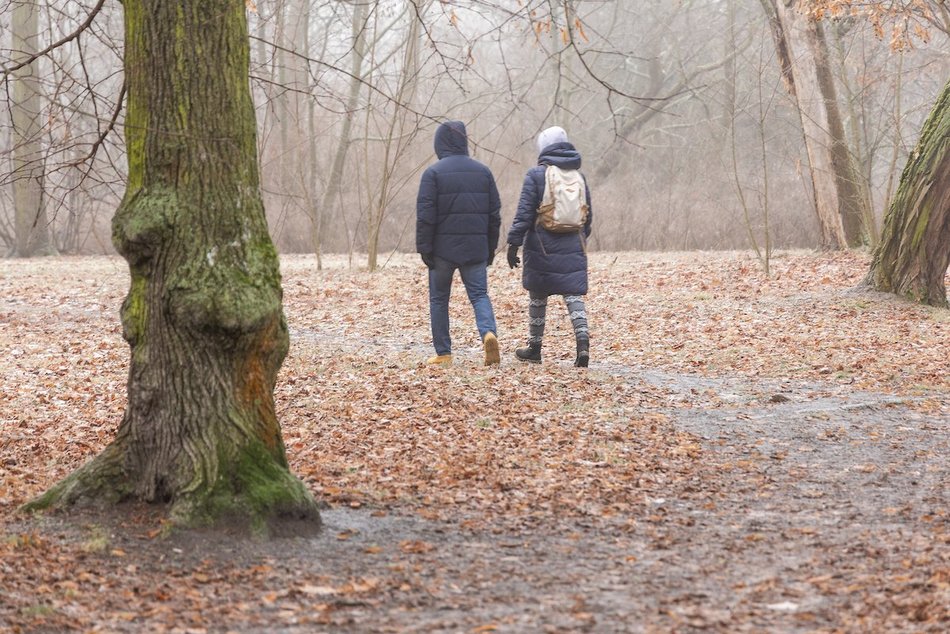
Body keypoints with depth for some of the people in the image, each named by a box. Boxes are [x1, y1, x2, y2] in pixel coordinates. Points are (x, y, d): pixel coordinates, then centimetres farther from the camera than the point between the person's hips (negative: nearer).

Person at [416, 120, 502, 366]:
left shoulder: (433, 173, -7)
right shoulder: (483, 171, 6)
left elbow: (425, 215, -11)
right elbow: (494, 214, 9)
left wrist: (424, 248, -5)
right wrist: (491, 248, 16)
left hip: (443, 248, -3)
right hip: (476, 249, 3)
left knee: (439, 299, 9)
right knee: (479, 294, 6)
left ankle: (443, 353, 9)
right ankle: (489, 332, -21)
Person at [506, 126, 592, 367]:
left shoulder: (536, 175, -6)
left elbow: (524, 212, -11)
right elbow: (588, 215, 16)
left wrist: (514, 243, -8)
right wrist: (582, 239, 29)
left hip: (542, 247, -3)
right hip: (573, 247, 3)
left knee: (538, 297, 10)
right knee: (573, 294, 0)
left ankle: (534, 348, 20)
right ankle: (583, 341, -20)